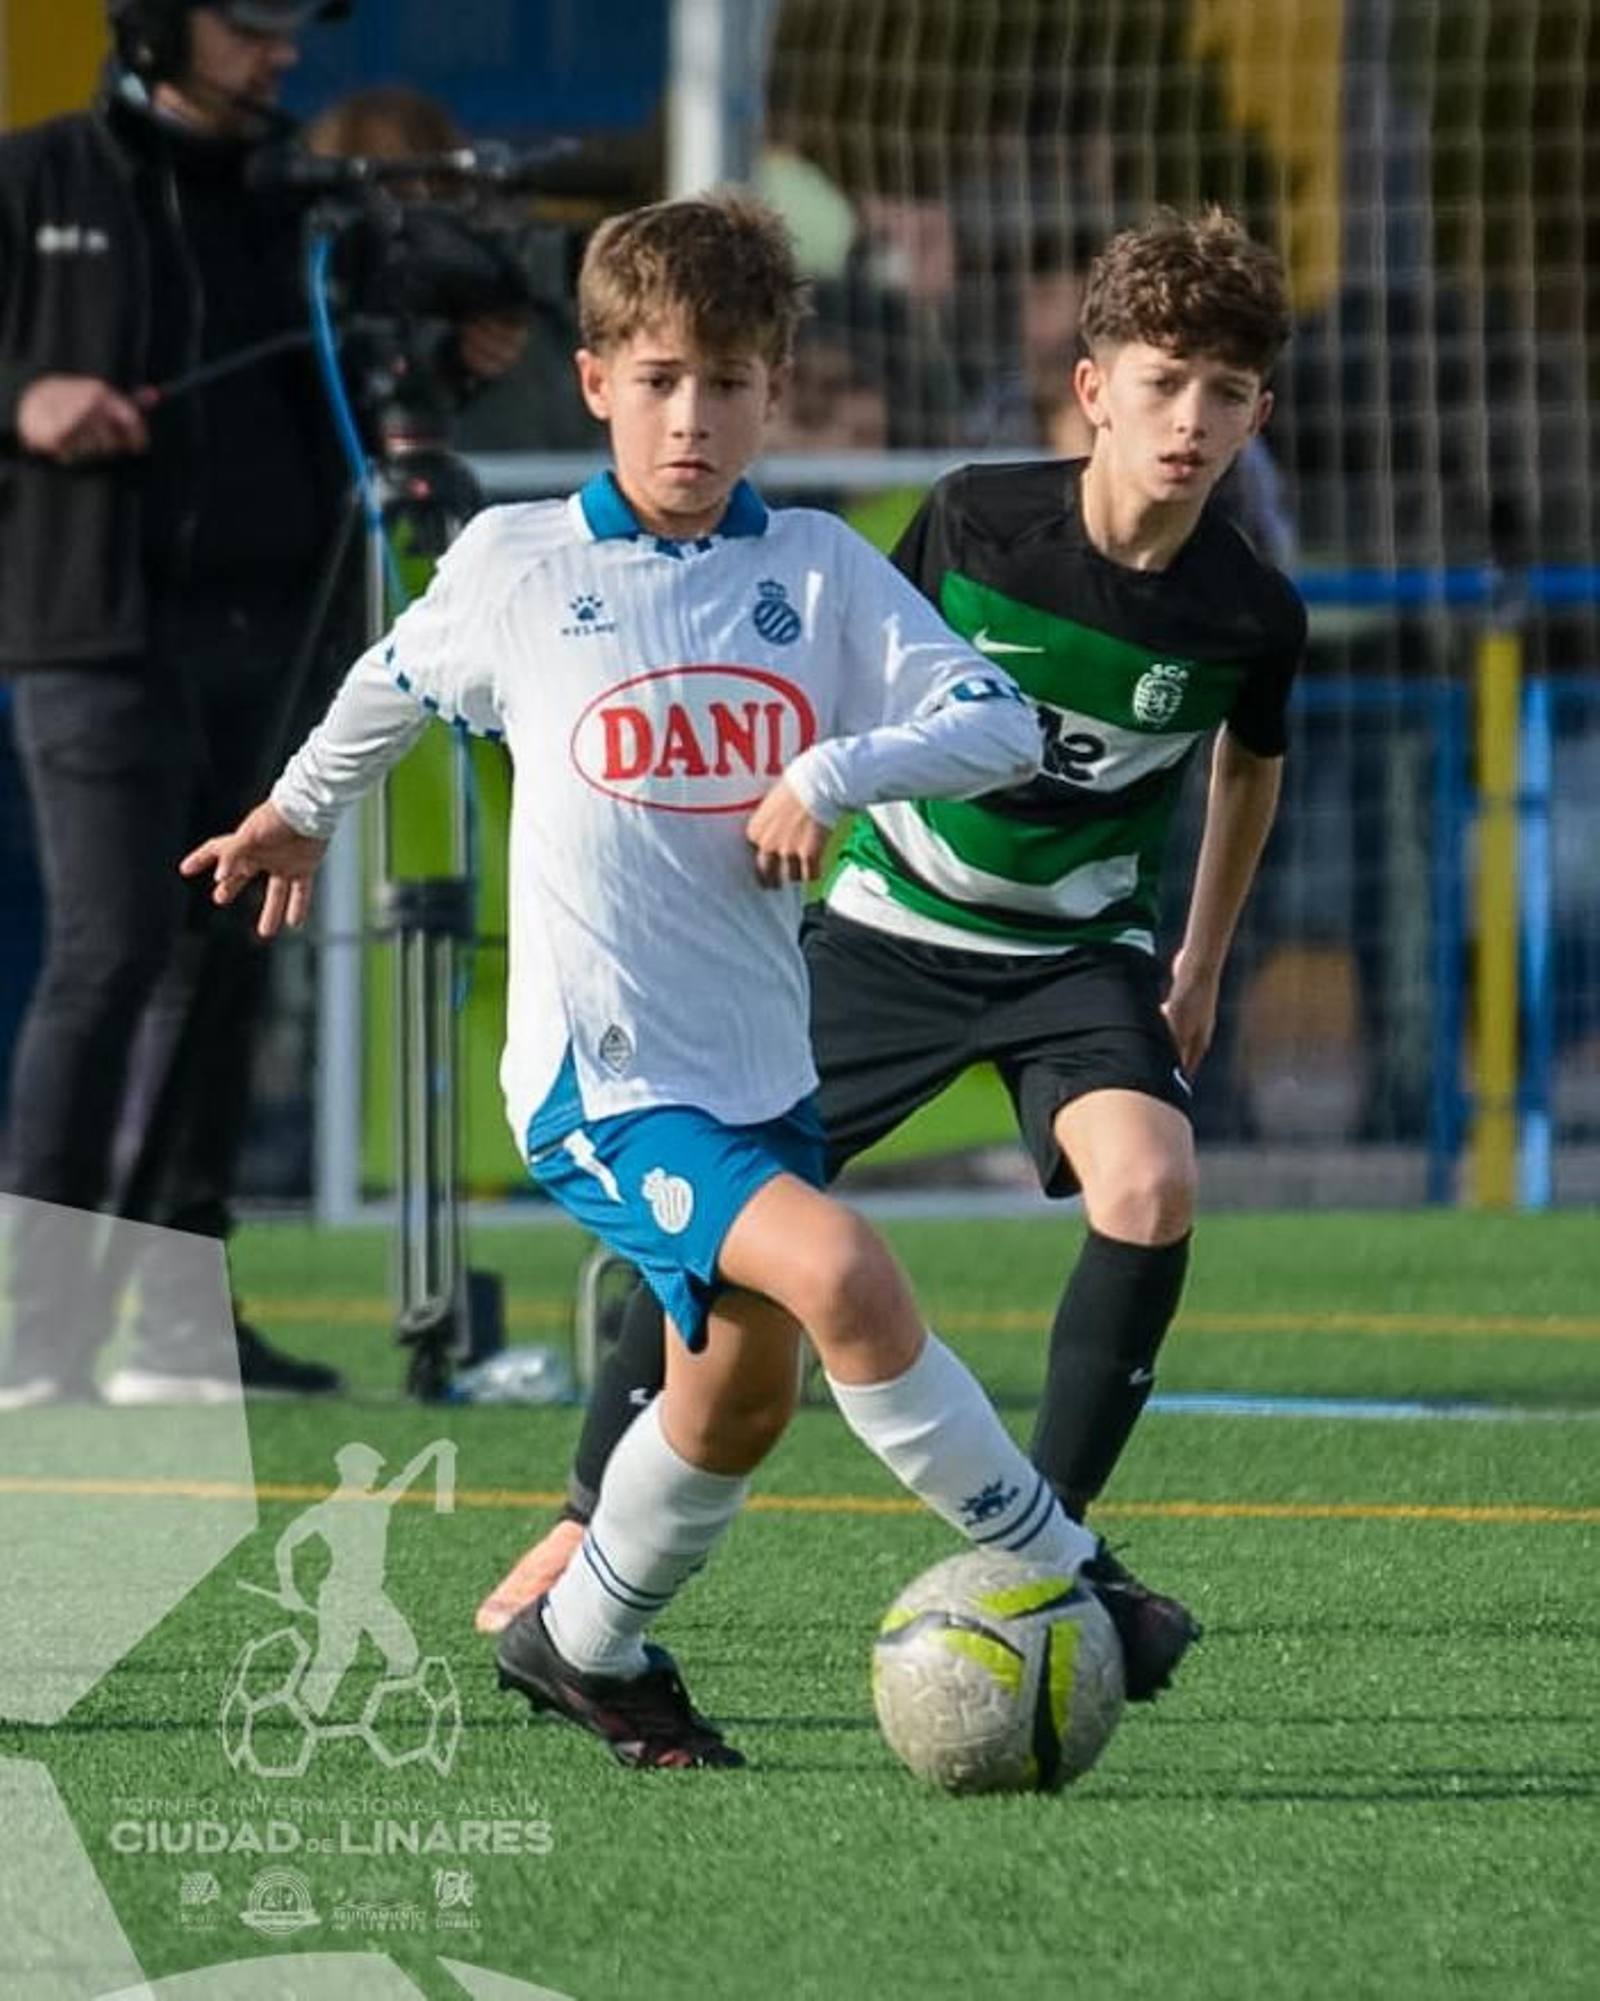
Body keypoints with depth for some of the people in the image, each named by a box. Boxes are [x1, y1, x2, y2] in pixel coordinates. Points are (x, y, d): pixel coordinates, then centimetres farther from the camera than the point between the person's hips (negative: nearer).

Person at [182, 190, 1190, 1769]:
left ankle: (585, 1647, 40)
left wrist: (834, 774, -22)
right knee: (843, 1276, -25)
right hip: (602, 1076, -5)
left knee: (743, 1394, 17)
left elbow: (1001, 721, -7)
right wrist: (301, 809, 33)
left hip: (764, 1063, 5)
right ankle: (1058, 1575, -16)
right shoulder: (516, 565, -3)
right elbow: (397, 679, 18)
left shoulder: (817, 569, 2)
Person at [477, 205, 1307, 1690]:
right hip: (890, 923, 0)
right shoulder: (977, 519, -16)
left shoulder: (1249, 615, -14)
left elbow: (1249, 764, 10)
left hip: (1082, 952, 0)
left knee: (1149, 1190, -26)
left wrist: (1203, 964, 14)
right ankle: (595, 1522, 17)